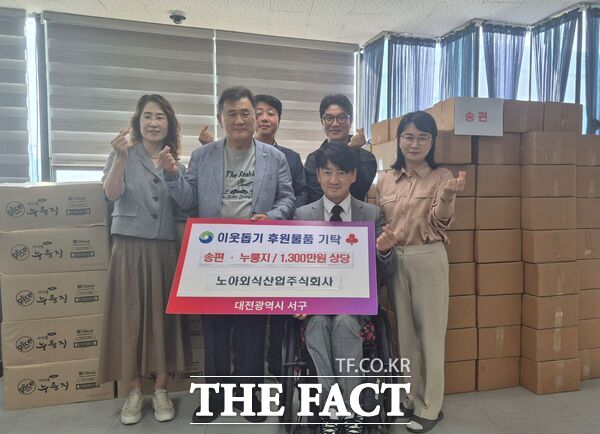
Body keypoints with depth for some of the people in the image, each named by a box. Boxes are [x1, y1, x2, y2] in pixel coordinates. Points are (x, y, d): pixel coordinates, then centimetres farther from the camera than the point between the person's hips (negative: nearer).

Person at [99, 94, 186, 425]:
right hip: (130, 246, -2)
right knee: (131, 316, 2)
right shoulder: (125, 155, 3)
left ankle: (160, 390, 19)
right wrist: (120, 158, -24)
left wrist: (174, 173, -9)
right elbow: (112, 194, -11)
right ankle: (134, 390, 19)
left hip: (165, 248, 2)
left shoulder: (176, 161, 10)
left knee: (164, 315, 5)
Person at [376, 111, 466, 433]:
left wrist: (447, 197, -29)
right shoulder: (386, 179, 7)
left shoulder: (441, 177, -3)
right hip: (394, 260, 4)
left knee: (430, 333, 6)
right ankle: (411, 398, 32)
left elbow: (441, 224, -12)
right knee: (404, 331, 14)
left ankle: (430, 407, 22)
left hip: (428, 259, -4)